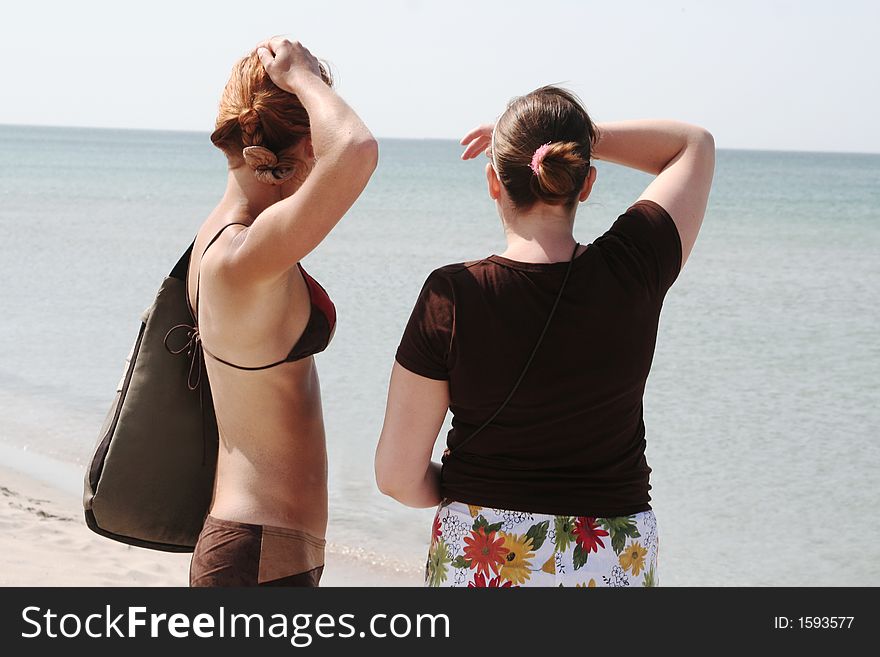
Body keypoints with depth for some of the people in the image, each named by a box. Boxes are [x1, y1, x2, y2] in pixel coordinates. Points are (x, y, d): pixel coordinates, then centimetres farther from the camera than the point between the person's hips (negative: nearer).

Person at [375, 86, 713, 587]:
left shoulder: (453, 296, -16)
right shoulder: (633, 271, -12)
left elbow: (398, 476, -10)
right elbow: (695, 144, 9)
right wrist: (581, 137, 4)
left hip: (480, 556, -2)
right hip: (614, 560, 2)